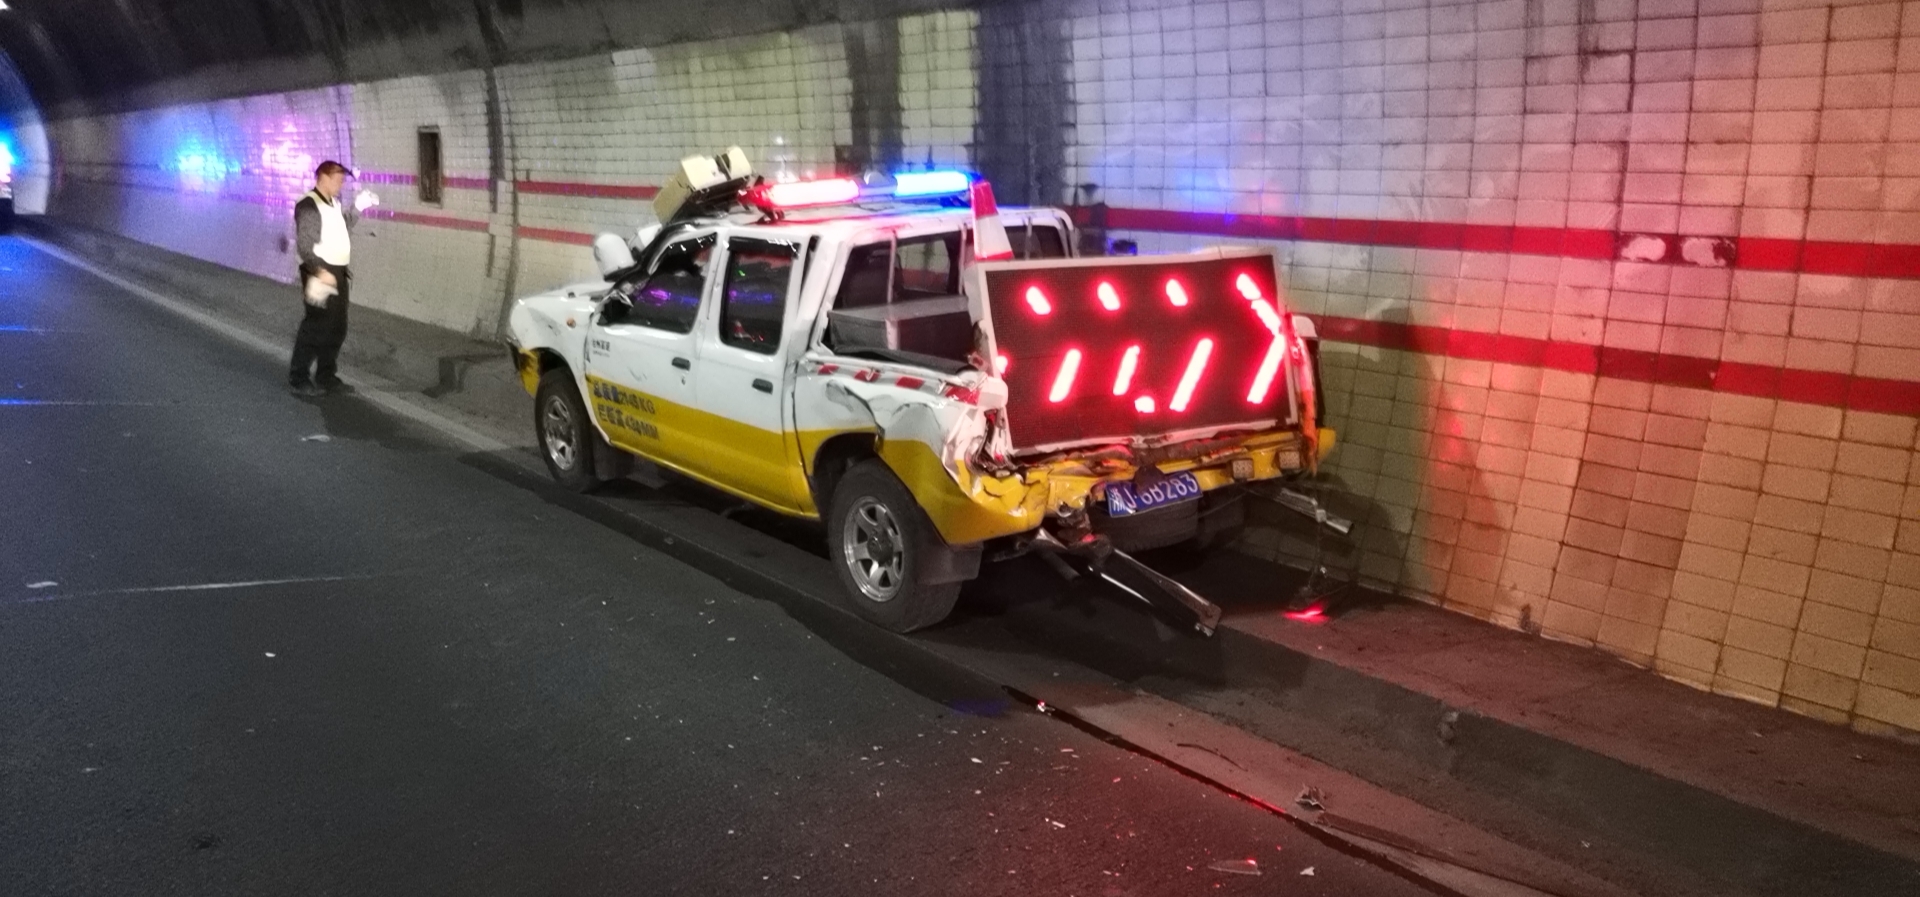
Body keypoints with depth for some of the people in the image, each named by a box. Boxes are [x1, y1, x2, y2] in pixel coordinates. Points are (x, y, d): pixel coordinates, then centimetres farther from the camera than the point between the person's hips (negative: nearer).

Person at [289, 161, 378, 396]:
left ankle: (326, 374, 25)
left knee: (337, 327, 14)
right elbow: (304, 244, -21)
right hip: (320, 273, -9)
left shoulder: (333, 202, 13)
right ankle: (298, 378, 2)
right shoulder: (308, 205, -15)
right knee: (316, 327, -7)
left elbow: (343, 227, 29)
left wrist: (358, 207, 19)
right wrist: (319, 271, -28)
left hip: (338, 272, 9)